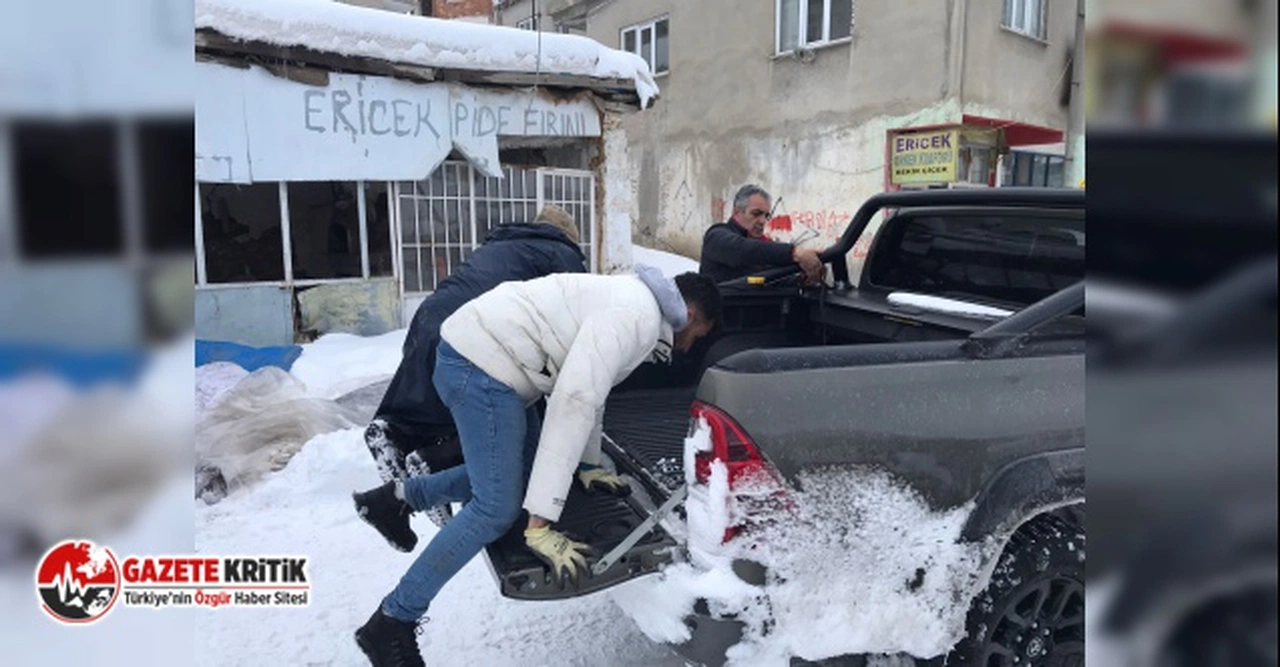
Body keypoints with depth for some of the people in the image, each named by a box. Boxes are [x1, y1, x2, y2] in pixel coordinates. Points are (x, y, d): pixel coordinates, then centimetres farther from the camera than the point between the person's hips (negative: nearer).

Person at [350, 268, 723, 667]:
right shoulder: (636, 317, -15)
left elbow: (588, 387, 26)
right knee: (497, 508, -7)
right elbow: (573, 404, -25)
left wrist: (587, 465, 28)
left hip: (479, 352, 10)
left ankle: (398, 497, 23)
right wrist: (541, 525, -24)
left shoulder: (630, 302, 16)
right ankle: (391, 624, 5)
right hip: (482, 364, -10)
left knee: (529, 468, 18)